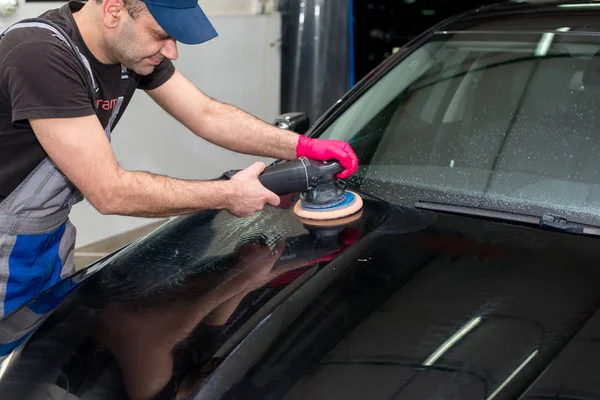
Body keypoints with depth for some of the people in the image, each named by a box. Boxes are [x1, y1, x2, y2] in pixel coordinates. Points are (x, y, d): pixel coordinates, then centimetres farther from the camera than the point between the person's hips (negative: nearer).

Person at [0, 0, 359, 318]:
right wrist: (227, 195, -23)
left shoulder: (132, 48, -8)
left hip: (53, 231, 7)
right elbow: (110, 193, -31)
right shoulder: (40, 56, -32)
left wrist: (304, 146, -9)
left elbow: (208, 115, 1)